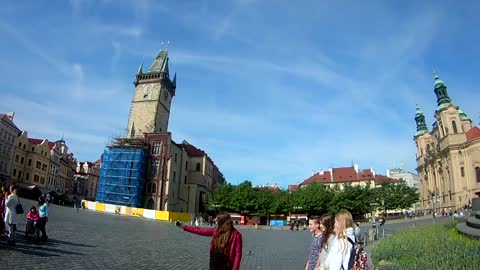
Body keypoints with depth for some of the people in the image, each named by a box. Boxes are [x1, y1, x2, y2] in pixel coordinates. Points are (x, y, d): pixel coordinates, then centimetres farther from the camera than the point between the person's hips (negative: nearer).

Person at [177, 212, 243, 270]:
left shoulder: (236, 235, -15)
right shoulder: (216, 231, 3)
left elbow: (238, 254, -13)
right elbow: (201, 231, 9)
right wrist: (184, 227, 11)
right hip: (213, 264, 6)